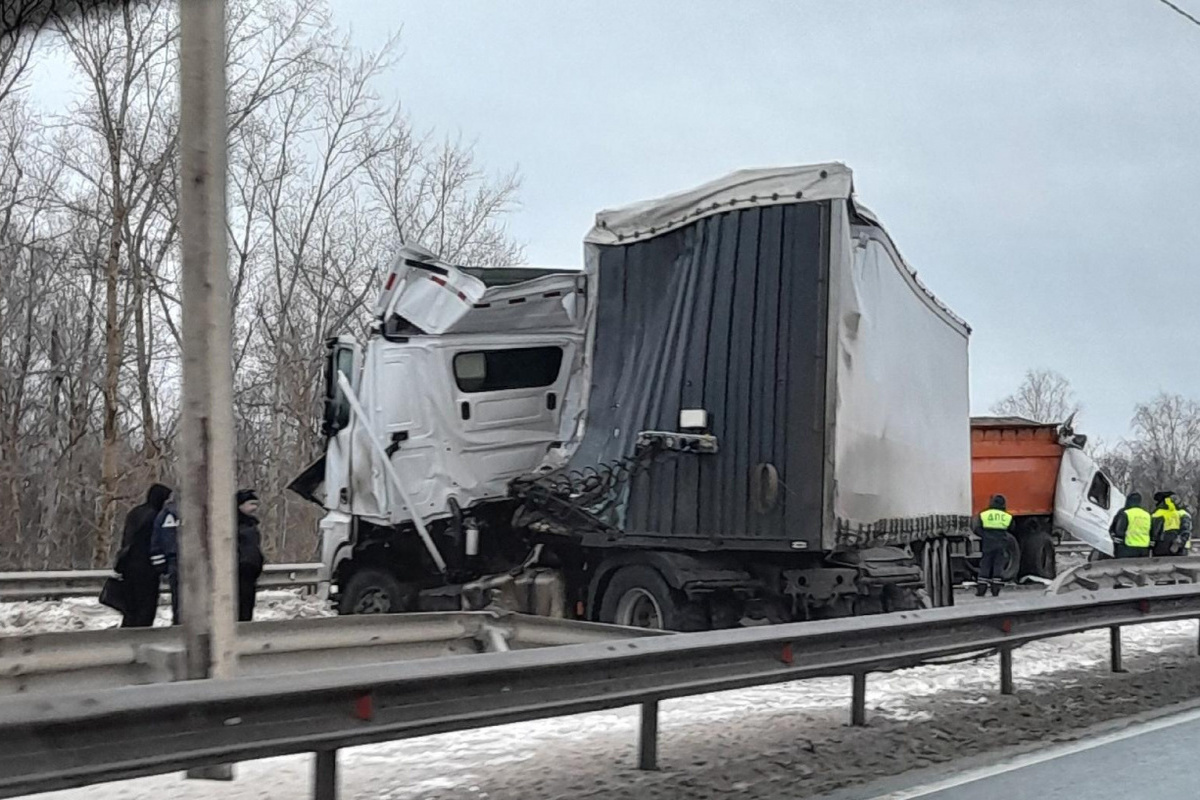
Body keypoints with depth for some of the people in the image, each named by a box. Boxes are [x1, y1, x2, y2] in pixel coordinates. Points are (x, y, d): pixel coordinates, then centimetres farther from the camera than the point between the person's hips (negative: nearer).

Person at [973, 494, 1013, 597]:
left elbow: (977, 530, -9)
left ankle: (981, 590, 1)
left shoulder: (983, 515, -3)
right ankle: (996, 590, 1)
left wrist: (985, 536, 4)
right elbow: (1011, 530, 14)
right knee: (998, 566, 6)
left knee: (985, 566, 5)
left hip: (988, 545, 0)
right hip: (1001, 545, 0)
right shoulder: (1008, 517, 0)